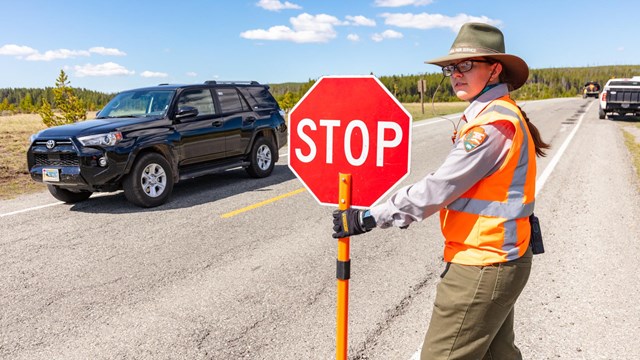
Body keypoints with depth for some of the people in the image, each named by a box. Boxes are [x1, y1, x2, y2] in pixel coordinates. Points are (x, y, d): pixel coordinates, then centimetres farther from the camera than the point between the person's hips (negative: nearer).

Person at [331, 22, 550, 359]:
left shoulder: (494, 123, -21)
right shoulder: (492, 114, 11)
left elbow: (436, 190, -24)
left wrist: (368, 218, -19)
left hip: (481, 267, -10)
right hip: (497, 258, 10)